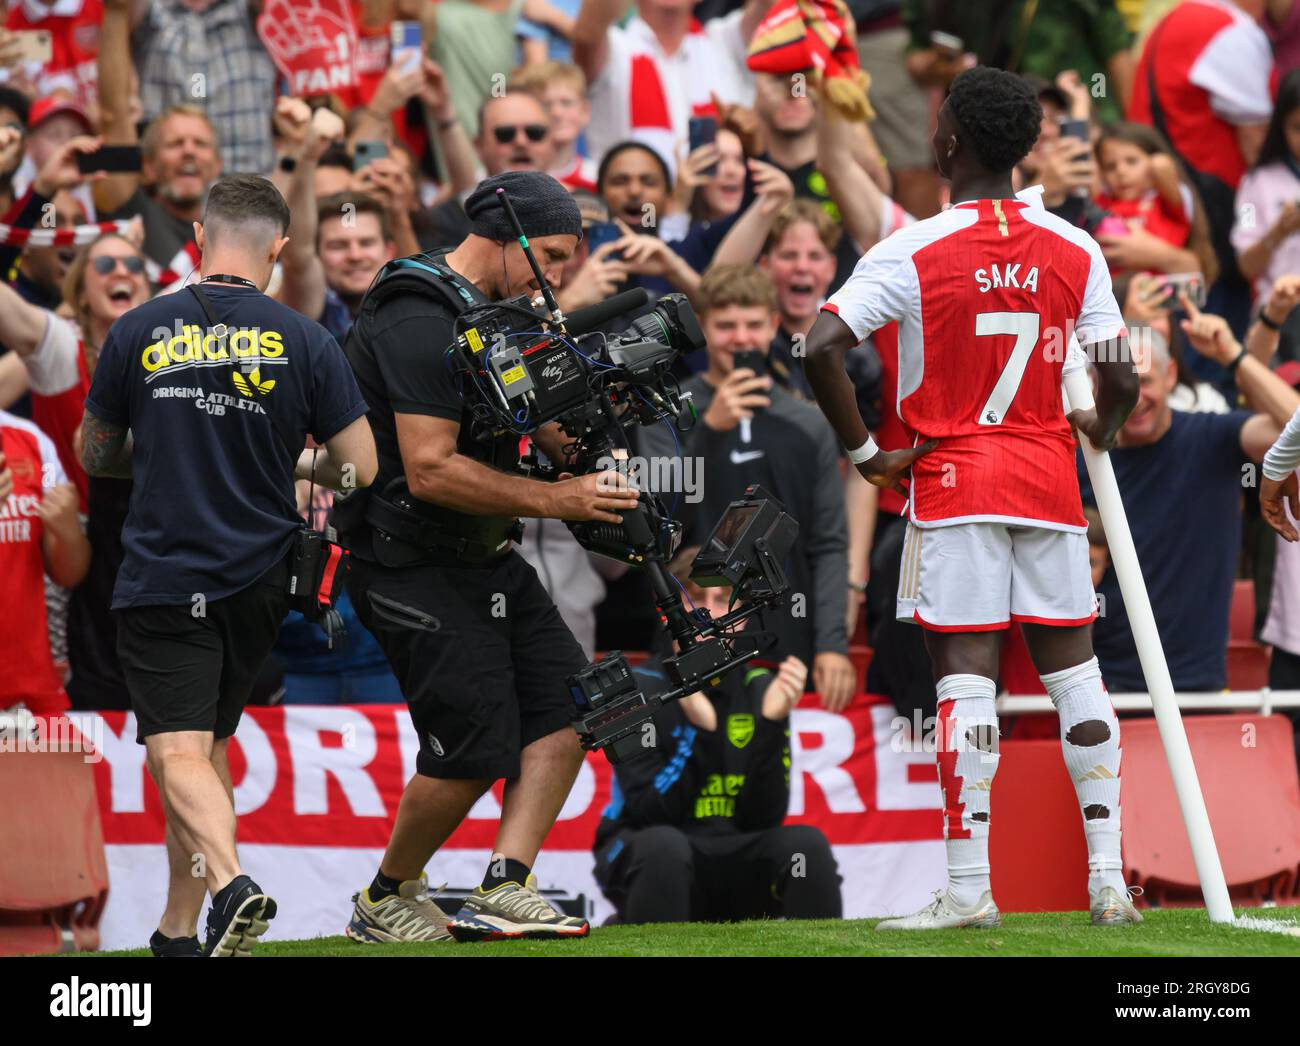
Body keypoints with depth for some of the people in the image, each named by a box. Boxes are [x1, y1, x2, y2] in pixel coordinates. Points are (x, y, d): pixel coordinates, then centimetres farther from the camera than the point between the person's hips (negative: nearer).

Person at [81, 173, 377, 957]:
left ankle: (231, 884, -34)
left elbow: (98, 456, 11)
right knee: (208, 741, 17)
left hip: (160, 580, -3)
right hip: (259, 577, 3)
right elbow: (360, 467, 0)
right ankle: (179, 928, 21)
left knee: (179, 752, -8)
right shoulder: (304, 342, -2)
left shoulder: (138, 333, -2)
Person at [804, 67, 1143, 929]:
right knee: (1075, 670, 8)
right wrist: (1103, 428, 24)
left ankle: (970, 889, -8)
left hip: (954, 480, -3)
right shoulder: (1075, 251, 2)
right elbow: (1121, 379, 1)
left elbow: (823, 347, -17)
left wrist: (865, 452, -6)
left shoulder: (914, 252, -8)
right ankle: (1108, 880, 6)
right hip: (1050, 478, 3)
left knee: (965, 676, -5)